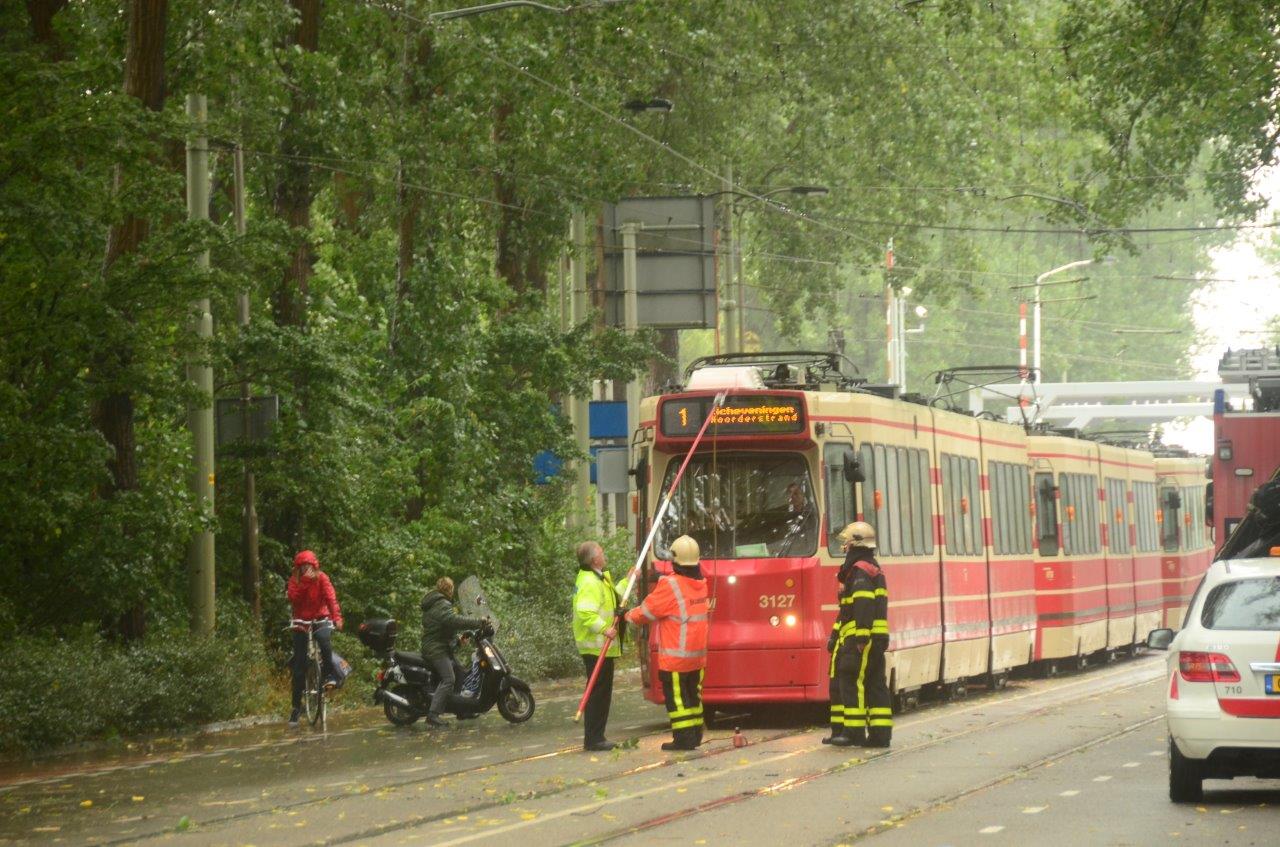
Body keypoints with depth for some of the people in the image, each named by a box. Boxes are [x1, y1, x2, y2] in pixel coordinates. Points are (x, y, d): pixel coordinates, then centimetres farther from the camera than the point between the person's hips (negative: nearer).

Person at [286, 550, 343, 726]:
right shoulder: (294, 580, -3)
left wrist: (337, 617, -30)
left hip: (320, 619, -1)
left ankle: (329, 675, -17)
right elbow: (293, 597, -20)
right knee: (299, 667, -1)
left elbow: (330, 597, -17)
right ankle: (296, 707, 7)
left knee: (324, 639, -38)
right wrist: (304, 581, -28)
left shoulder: (321, 578, -5)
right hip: (301, 622, 1)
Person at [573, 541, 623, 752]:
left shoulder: (598, 579, 16)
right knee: (598, 693, -8)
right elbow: (585, 612, -30)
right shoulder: (590, 583, -19)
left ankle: (595, 737, 19)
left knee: (601, 694, 14)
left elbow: (612, 597, 33)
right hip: (598, 647, -11)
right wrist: (604, 629, -31)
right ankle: (593, 739, -6)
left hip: (600, 646, 11)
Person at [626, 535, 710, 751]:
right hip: (698, 654, 8)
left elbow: (648, 610, -11)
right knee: (693, 694, 16)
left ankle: (683, 738, -2)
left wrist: (630, 616, 7)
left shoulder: (671, 585, -18)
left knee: (677, 697, -1)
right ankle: (695, 733, 21)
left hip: (676, 656, -8)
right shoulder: (701, 584, 6)